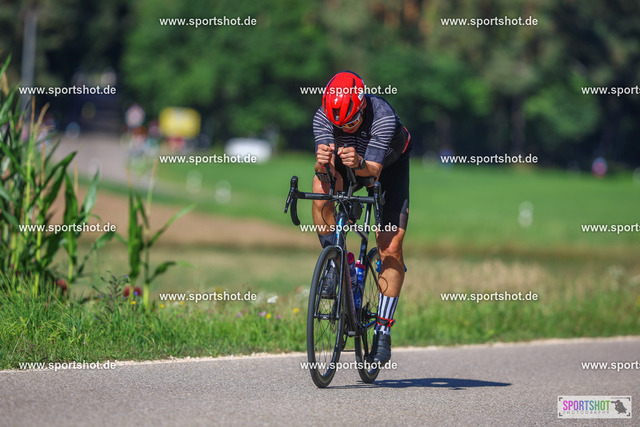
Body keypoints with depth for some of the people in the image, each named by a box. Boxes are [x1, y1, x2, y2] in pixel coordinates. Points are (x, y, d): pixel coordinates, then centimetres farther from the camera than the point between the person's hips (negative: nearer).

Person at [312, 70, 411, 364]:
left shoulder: (383, 117, -37)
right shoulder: (323, 117, -28)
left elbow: (373, 171, -42)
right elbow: (326, 171, -37)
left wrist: (358, 163, -64)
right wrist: (323, 164, -60)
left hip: (391, 166, -2)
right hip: (349, 169, 2)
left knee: (390, 248, -14)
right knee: (322, 186, -33)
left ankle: (383, 331, -7)